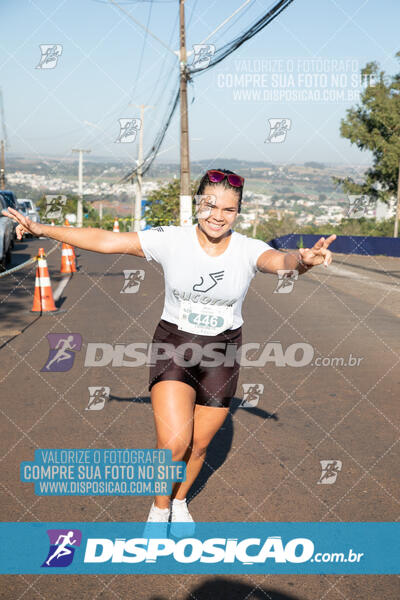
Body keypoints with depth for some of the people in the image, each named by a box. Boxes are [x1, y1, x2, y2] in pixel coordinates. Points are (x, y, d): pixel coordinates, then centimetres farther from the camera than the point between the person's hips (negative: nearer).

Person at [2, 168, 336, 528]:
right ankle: (159, 508, 14)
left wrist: (303, 260, -57)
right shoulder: (171, 240, -11)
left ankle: (180, 501, 44)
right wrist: (43, 229, -19)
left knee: (199, 444, 13)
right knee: (174, 442, -16)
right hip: (173, 347, -1)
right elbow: (106, 241, -13)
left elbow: (281, 261, -33)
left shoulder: (248, 250, -12)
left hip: (221, 354, 1)